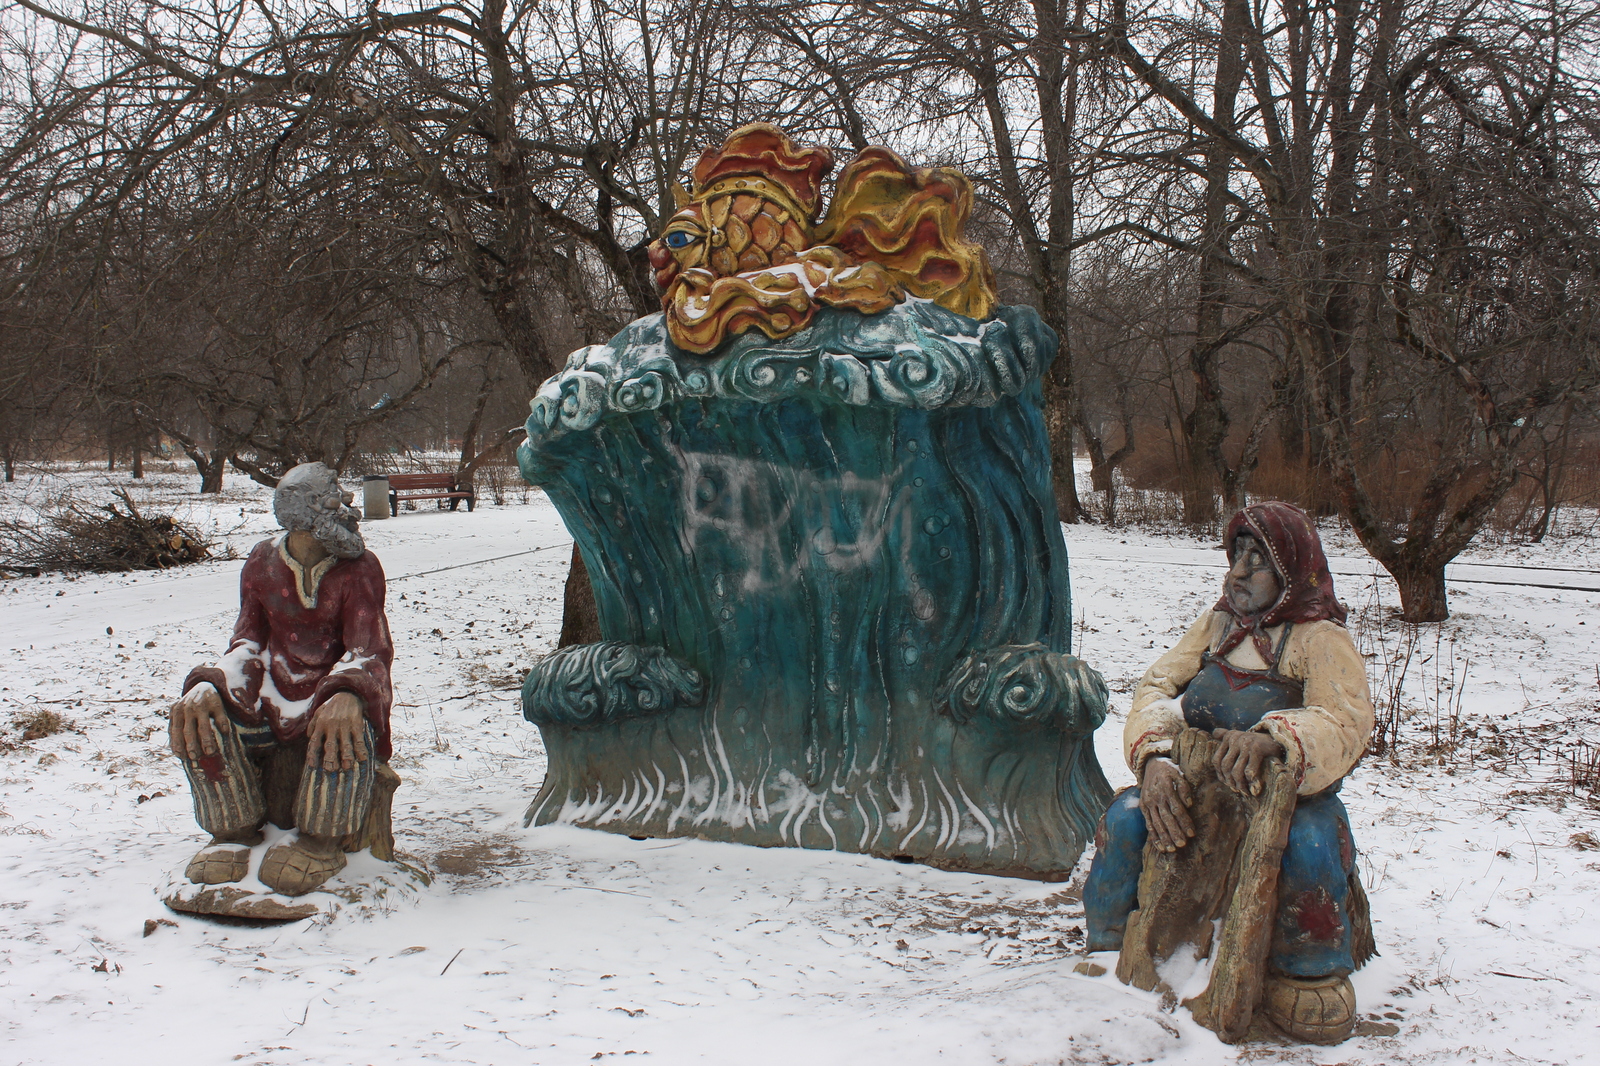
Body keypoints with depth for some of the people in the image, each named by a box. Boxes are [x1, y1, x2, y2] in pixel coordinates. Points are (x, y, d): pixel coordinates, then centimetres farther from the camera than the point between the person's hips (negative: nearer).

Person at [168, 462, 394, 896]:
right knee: (197, 716, -25)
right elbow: (250, 642, 5)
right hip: (275, 691, 4)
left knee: (342, 729, -40)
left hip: (336, 686, -3)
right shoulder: (262, 563, 4)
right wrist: (207, 686, -19)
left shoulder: (359, 568, -7)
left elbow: (369, 648, -17)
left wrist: (345, 697, -43)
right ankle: (235, 831, -1)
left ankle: (321, 841, -13)